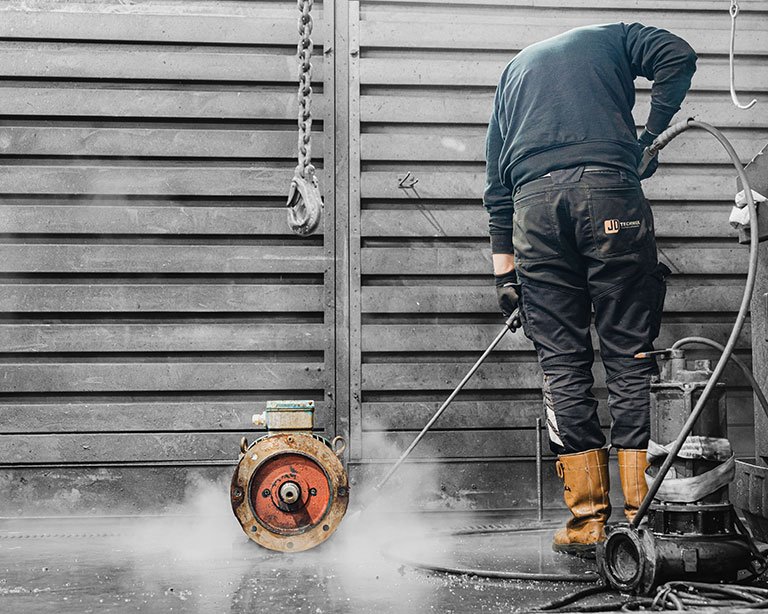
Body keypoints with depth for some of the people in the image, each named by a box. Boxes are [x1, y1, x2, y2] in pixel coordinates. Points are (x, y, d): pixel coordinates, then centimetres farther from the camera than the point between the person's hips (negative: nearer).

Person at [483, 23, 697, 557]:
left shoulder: (513, 71, 33)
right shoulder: (612, 36, 27)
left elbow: (497, 182, 24)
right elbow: (677, 56, 4)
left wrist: (505, 271, 22)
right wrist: (652, 136, 10)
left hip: (533, 203, 2)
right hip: (610, 190, -2)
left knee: (563, 364, 4)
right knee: (629, 354, 0)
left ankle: (588, 519, 3)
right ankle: (642, 517, -3)